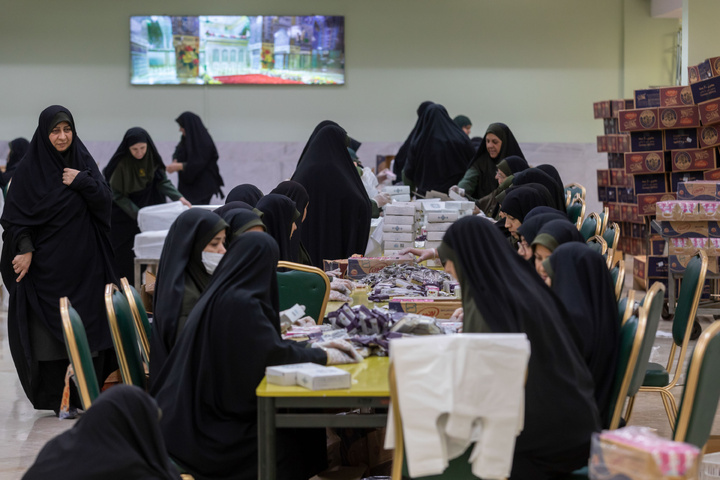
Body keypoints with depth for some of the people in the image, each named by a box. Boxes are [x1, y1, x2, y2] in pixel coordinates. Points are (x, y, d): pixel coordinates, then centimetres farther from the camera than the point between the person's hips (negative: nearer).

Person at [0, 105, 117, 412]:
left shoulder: (84, 162, 9)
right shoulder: (29, 169, -1)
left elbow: (105, 201, 3)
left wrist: (82, 181, -12)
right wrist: (25, 249, -16)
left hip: (84, 260, 3)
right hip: (46, 264, -3)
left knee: (88, 326, 0)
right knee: (50, 331, -4)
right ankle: (56, 397, 3)